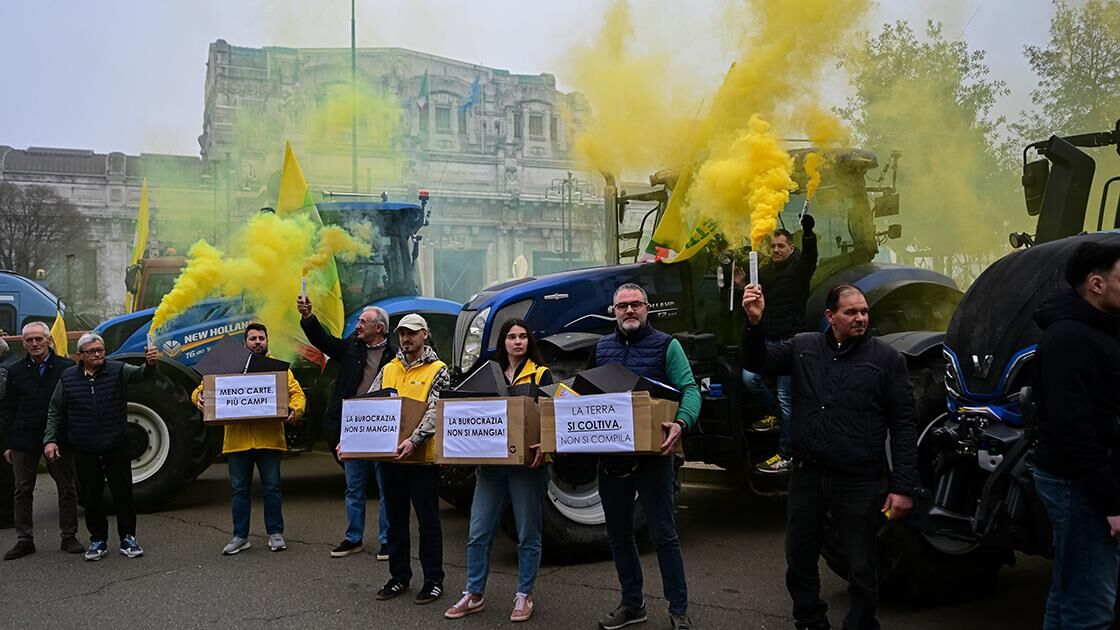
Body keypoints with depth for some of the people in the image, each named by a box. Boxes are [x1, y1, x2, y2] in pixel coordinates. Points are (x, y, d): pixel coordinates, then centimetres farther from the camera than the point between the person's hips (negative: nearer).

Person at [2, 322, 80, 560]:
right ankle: (24, 539, 18)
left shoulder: (67, 368, -4)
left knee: (66, 489, 5)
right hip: (24, 440, 2)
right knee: (23, 491, 8)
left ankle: (69, 537, 15)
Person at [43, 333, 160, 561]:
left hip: (116, 446, -1)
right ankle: (98, 540, 22)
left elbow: (140, 373, -21)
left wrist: (151, 364, -44)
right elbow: (55, 412, 8)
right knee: (90, 497, 8)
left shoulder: (117, 370, -3)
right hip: (84, 450, 1)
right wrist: (50, 439, -2)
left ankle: (127, 538, 16)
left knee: (123, 493, 4)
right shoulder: (68, 378, 2)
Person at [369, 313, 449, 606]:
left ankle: (433, 579, 12)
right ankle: (399, 576, 25)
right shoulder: (388, 369, 12)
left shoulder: (437, 370, -3)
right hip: (389, 456, 5)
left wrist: (414, 440, -29)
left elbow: (435, 412, -14)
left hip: (422, 458, -5)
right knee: (395, 519, 13)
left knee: (428, 520, 3)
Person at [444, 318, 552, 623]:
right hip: (491, 461, 4)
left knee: (527, 533, 5)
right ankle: (474, 595, 15)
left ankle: (524, 596, 17)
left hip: (527, 462, -4)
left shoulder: (541, 374, 1)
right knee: (478, 532, 4)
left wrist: (544, 444, -25)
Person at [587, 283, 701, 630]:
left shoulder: (666, 345, -3)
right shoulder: (602, 347, 10)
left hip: (652, 454, -5)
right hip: (610, 454, 5)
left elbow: (690, 389, -11)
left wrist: (681, 423, -31)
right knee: (618, 534, 13)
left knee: (663, 534, -1)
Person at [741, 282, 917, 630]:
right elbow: (758, 361, 4)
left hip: (858, 481, -3)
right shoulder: (803, 347, 6)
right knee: (799, 560, 15)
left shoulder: (887, 359, -2)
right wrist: (754, 322, -15)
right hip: (806, 474, 3)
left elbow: (903, 426, -3)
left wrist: (902, 487, -10)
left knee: (861, 567, 6)